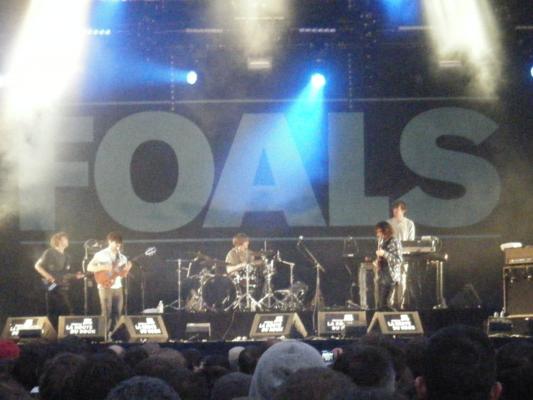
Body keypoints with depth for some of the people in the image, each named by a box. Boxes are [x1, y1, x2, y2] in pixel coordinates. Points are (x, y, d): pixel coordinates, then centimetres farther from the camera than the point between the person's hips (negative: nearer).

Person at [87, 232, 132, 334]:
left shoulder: (122, 257, 12)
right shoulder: (101, 255, -4)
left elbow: (123, 275, 12)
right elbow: (89, 268, -10)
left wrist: (127, 268, -8)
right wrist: (104, 267, -21)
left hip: (117, 287, 5)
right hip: (105, 287, -5)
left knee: (117, 313, 2)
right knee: (106, 313, -9)